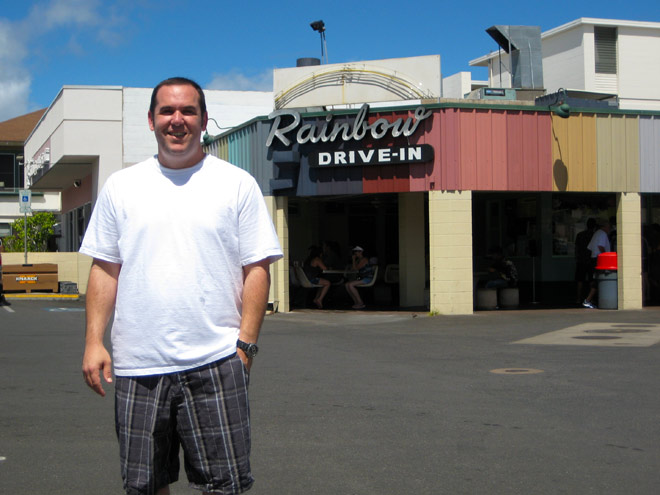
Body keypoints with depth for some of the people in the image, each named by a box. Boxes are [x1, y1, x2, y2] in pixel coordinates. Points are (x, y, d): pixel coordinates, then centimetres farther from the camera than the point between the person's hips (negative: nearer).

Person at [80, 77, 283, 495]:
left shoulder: (237, 184, 3)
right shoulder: (121, 186, 10)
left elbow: (257, 269, 1)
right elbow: (105, 269, 11)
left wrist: (246, 343, -7)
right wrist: (94, 341, 2)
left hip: (215, 363, -2)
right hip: (137, 366, 3)